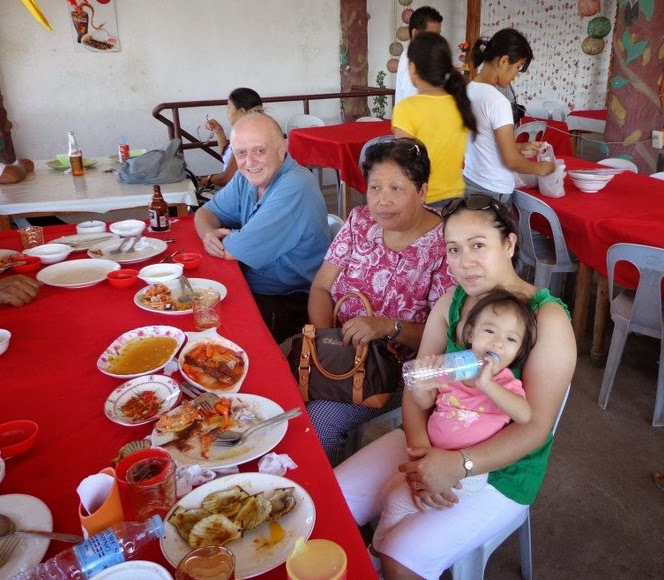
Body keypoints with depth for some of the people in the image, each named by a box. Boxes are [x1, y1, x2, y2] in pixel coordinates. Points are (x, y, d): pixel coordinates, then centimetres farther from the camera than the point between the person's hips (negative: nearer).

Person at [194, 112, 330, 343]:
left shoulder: (294, 189, -24)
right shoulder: (248, 176, 3)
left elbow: (234, 251, -24)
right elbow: (206, 212, 12)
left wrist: (219, 238, -1)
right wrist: (209, 233, -12)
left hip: (291, 304, -8)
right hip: (250, 287, 8)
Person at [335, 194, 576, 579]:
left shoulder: (547, 319, -18)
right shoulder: (450, 303, -1)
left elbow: (536, 428, -20)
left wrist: (457, 466, -29)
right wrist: (421, 449, -21)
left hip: (501, 470, -5)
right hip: (431, 444, 6)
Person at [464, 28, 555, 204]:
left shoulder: (469, 90, 5)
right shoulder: (497, 101, -19)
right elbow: (511, 161, -17)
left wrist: (521, 148, 16)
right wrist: (540, 168, 0)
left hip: (469, 182, 8)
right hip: (492, 191, -8)